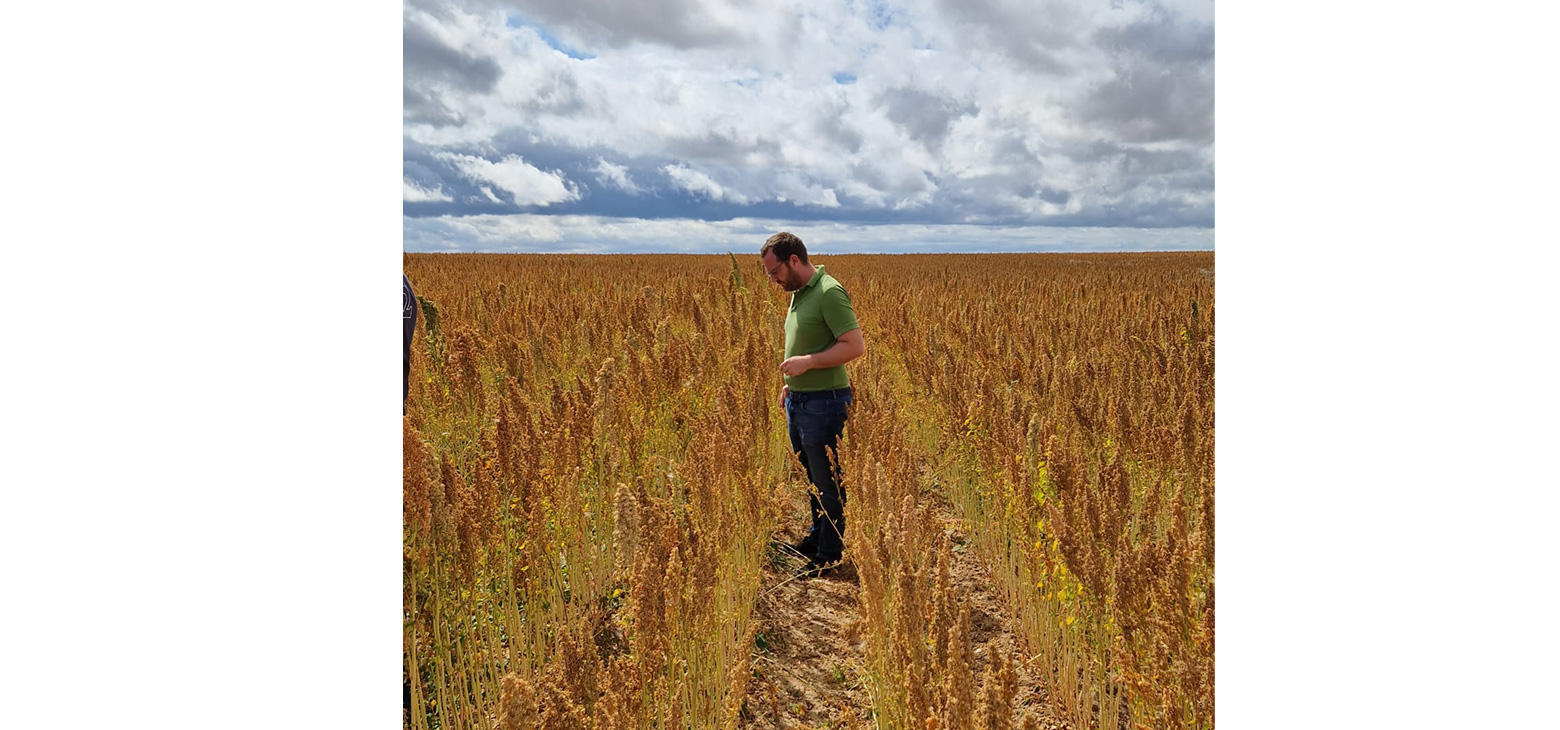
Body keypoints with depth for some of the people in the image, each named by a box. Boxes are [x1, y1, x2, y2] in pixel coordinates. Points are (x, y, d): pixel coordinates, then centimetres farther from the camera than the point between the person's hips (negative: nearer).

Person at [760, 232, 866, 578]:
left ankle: (828, 556, 15)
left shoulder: (829, 293, -19)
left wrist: (807, 362, -23)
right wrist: (791, 383, 16)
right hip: (798, 402, 9)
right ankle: (816, 537, 37)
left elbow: (856, 346, -23)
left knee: (828, 481, 3)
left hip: (824, 403, -9)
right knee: (812, 476, 21)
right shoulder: (799, 293, 10)